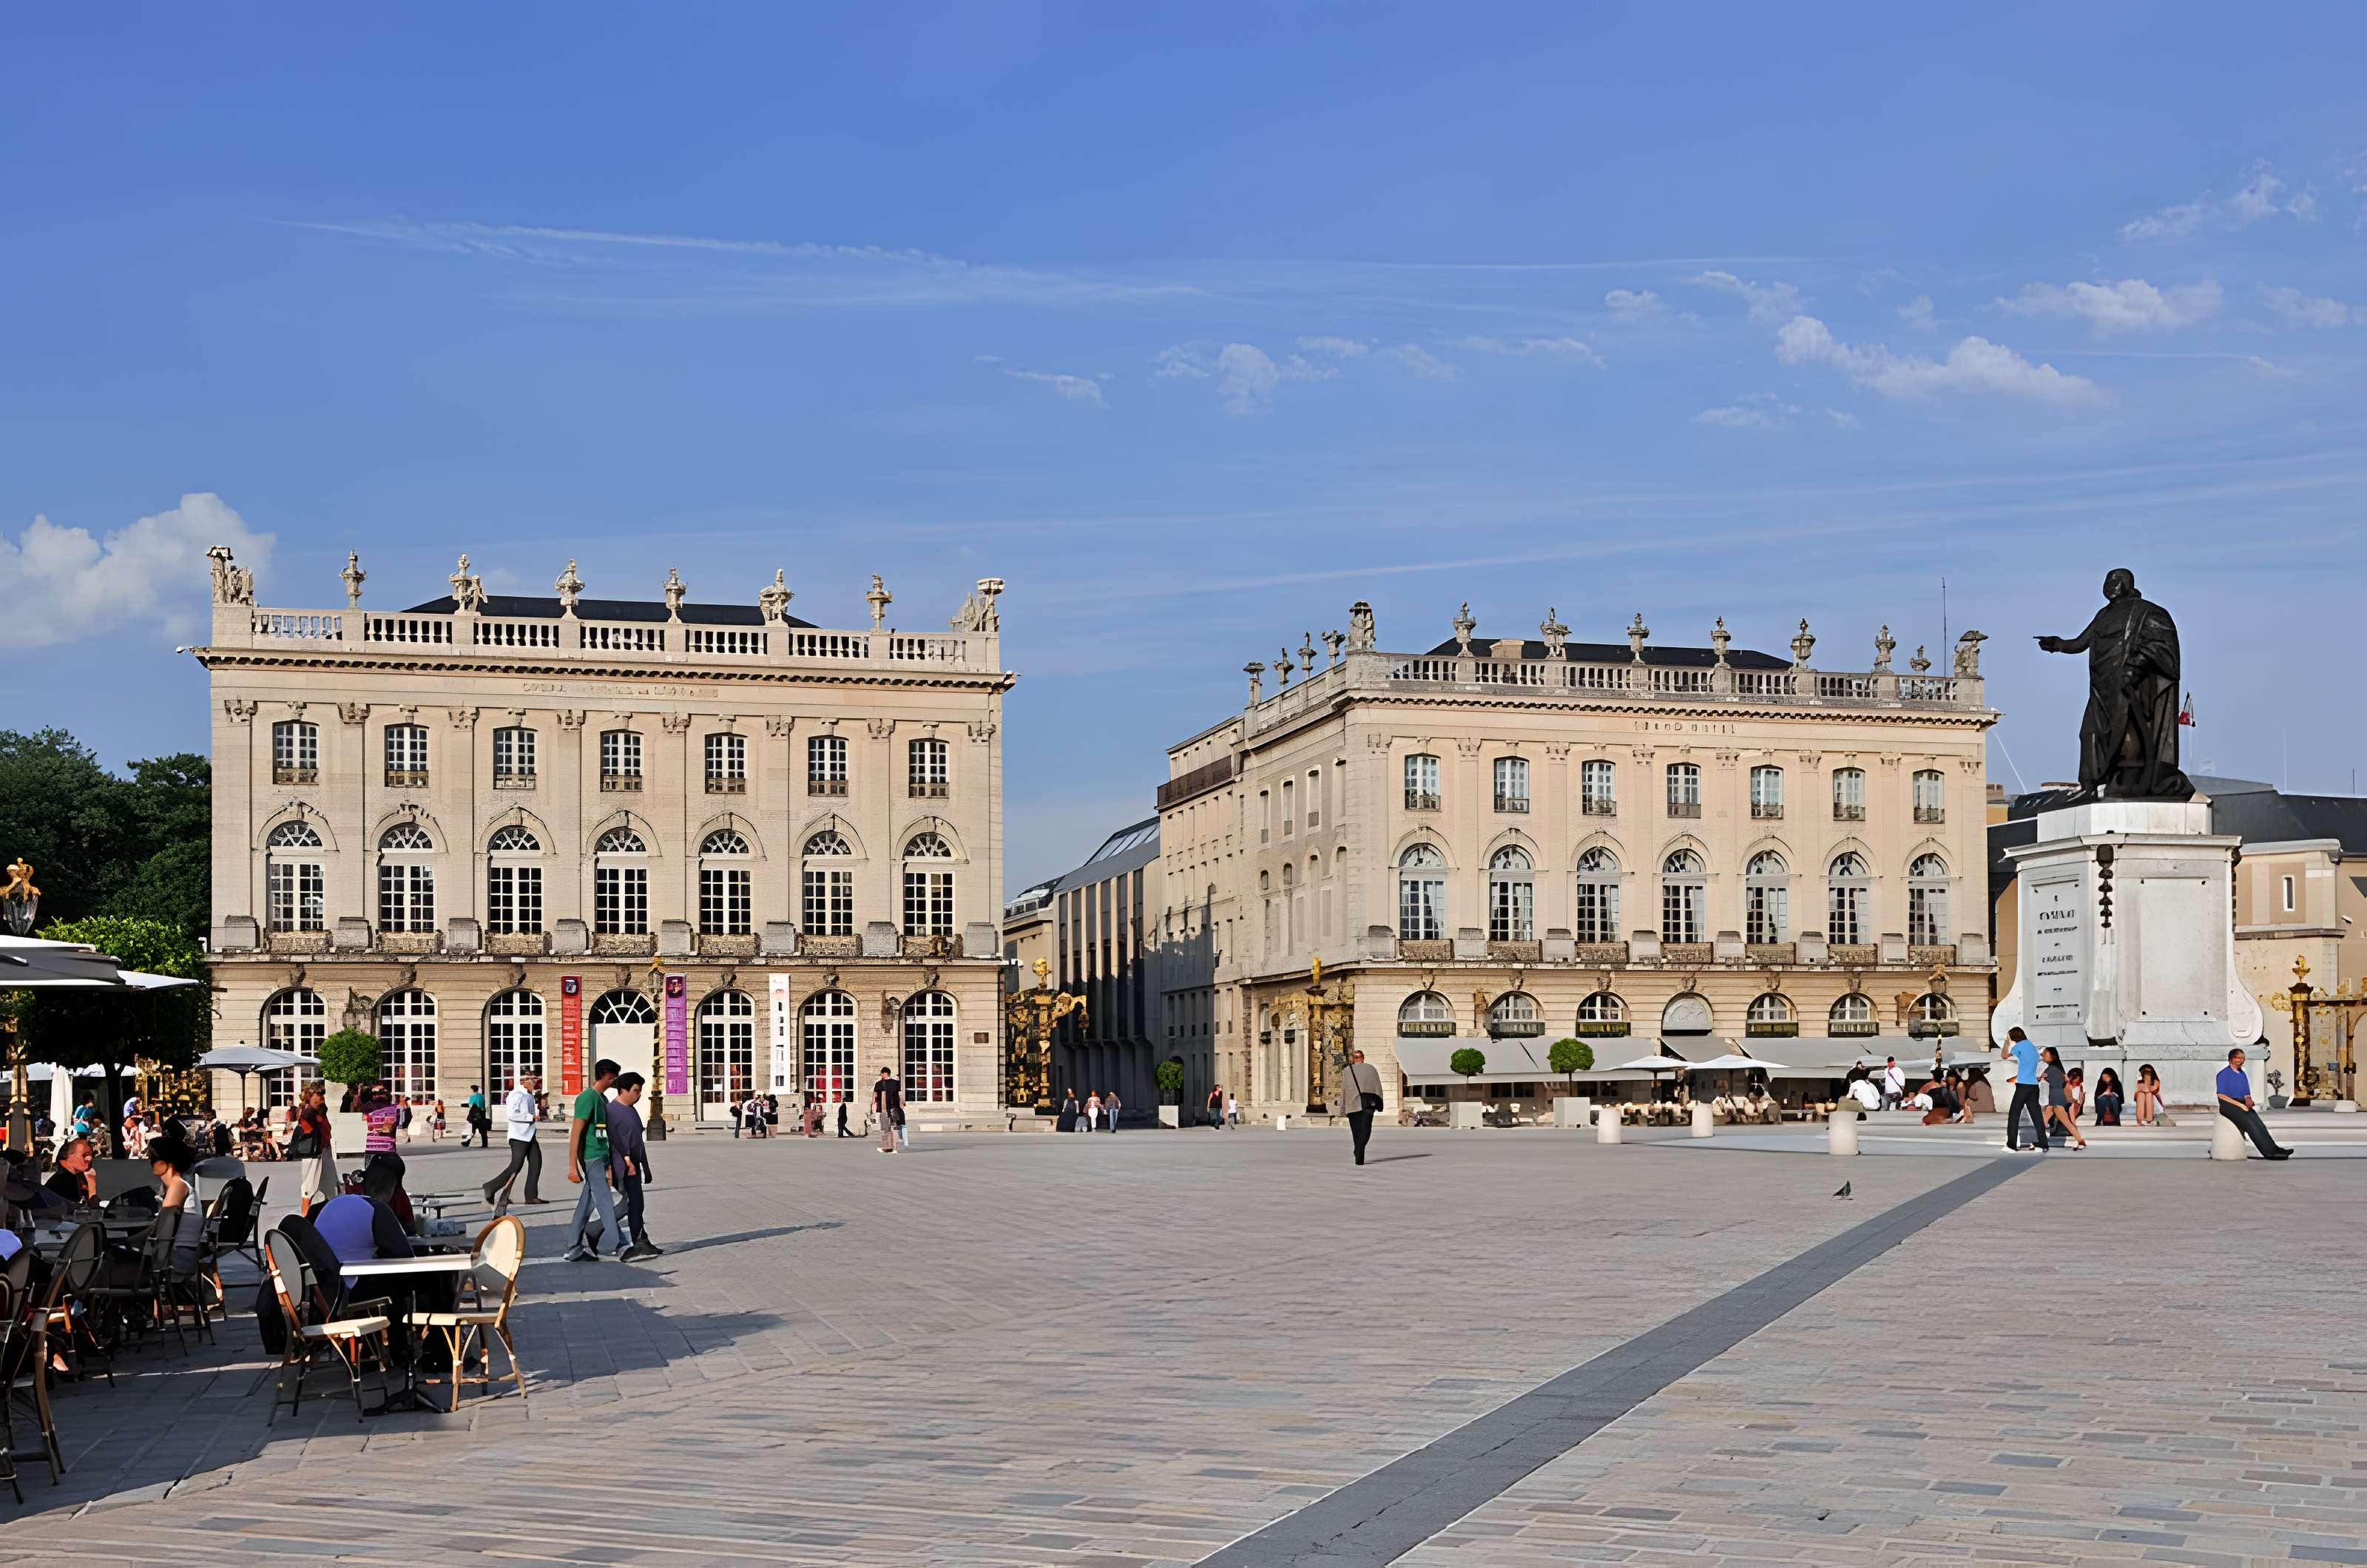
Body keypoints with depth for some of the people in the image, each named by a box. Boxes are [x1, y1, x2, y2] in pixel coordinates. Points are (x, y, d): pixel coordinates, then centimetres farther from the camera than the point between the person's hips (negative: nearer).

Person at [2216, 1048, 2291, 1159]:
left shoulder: (2242, 1074, 20)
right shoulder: (2224, 1074, -3)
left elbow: (2247, 1094, 22)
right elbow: (2221, 1095, -10)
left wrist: (2248, 1100, -4)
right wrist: (2240, 1105, -15)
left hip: (2242, 1105, 7)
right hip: (2228, 1106, -7)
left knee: (2259, 1124, -19)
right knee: (2250, 1124, -26)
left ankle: (2273, 1149, -29)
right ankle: (2269, 1152, -32)